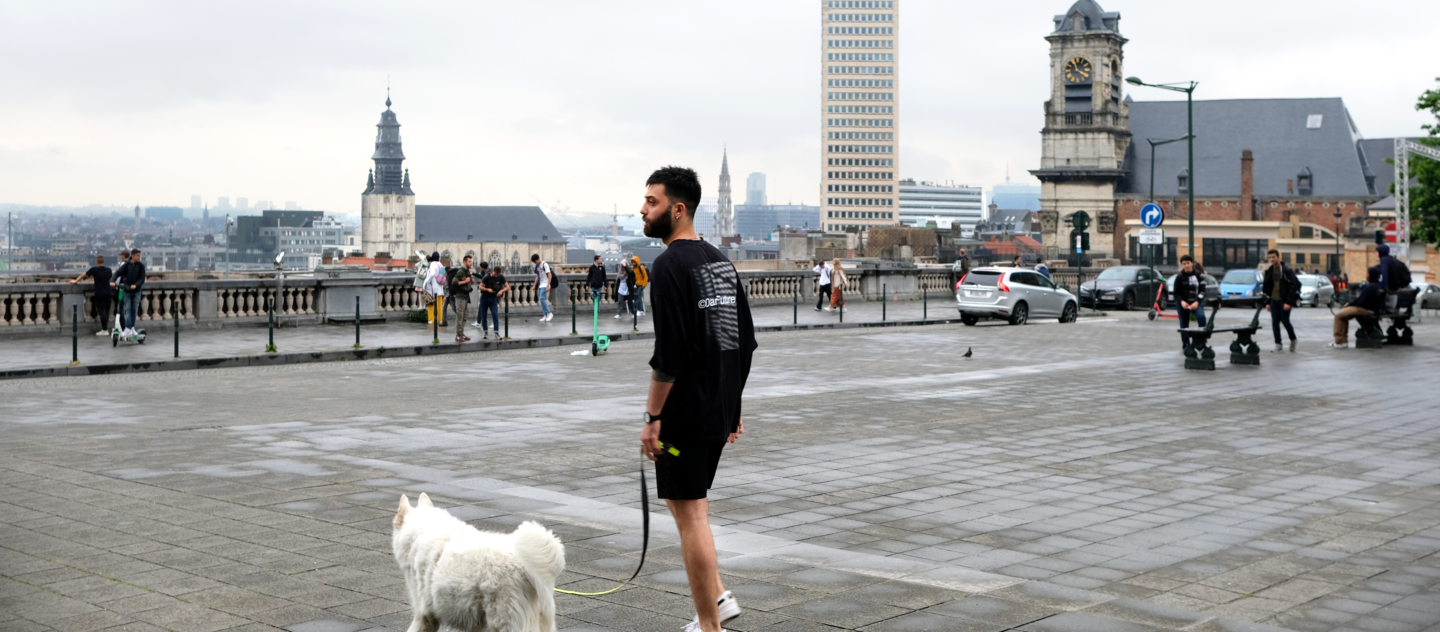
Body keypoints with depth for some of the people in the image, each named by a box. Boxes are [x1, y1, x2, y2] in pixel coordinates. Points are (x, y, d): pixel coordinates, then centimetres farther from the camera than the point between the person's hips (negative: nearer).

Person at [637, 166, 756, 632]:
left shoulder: (671, 266, -15)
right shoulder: (721, 261, 13)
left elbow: (669, 353, -21)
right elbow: (745, 342, 16)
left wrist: (652, 417, -15)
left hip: (685, 414, -9)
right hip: (719, 412, 9)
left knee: (689, 514, -2)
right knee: (687, 502, 23)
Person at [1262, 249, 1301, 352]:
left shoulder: (1287, 270, -9)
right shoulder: (1269, 271, 10)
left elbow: (1293, 286, -12)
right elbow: (1266, 287, 16)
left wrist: (1289, 302, -18)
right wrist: (1267, 303, 10)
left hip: (1284, 301, -6)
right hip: (1274, 300, 6)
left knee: (1285, 321, -7)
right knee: (1275, 323, 1)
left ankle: (1293, 339, 17)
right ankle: (1278, 344, 7)